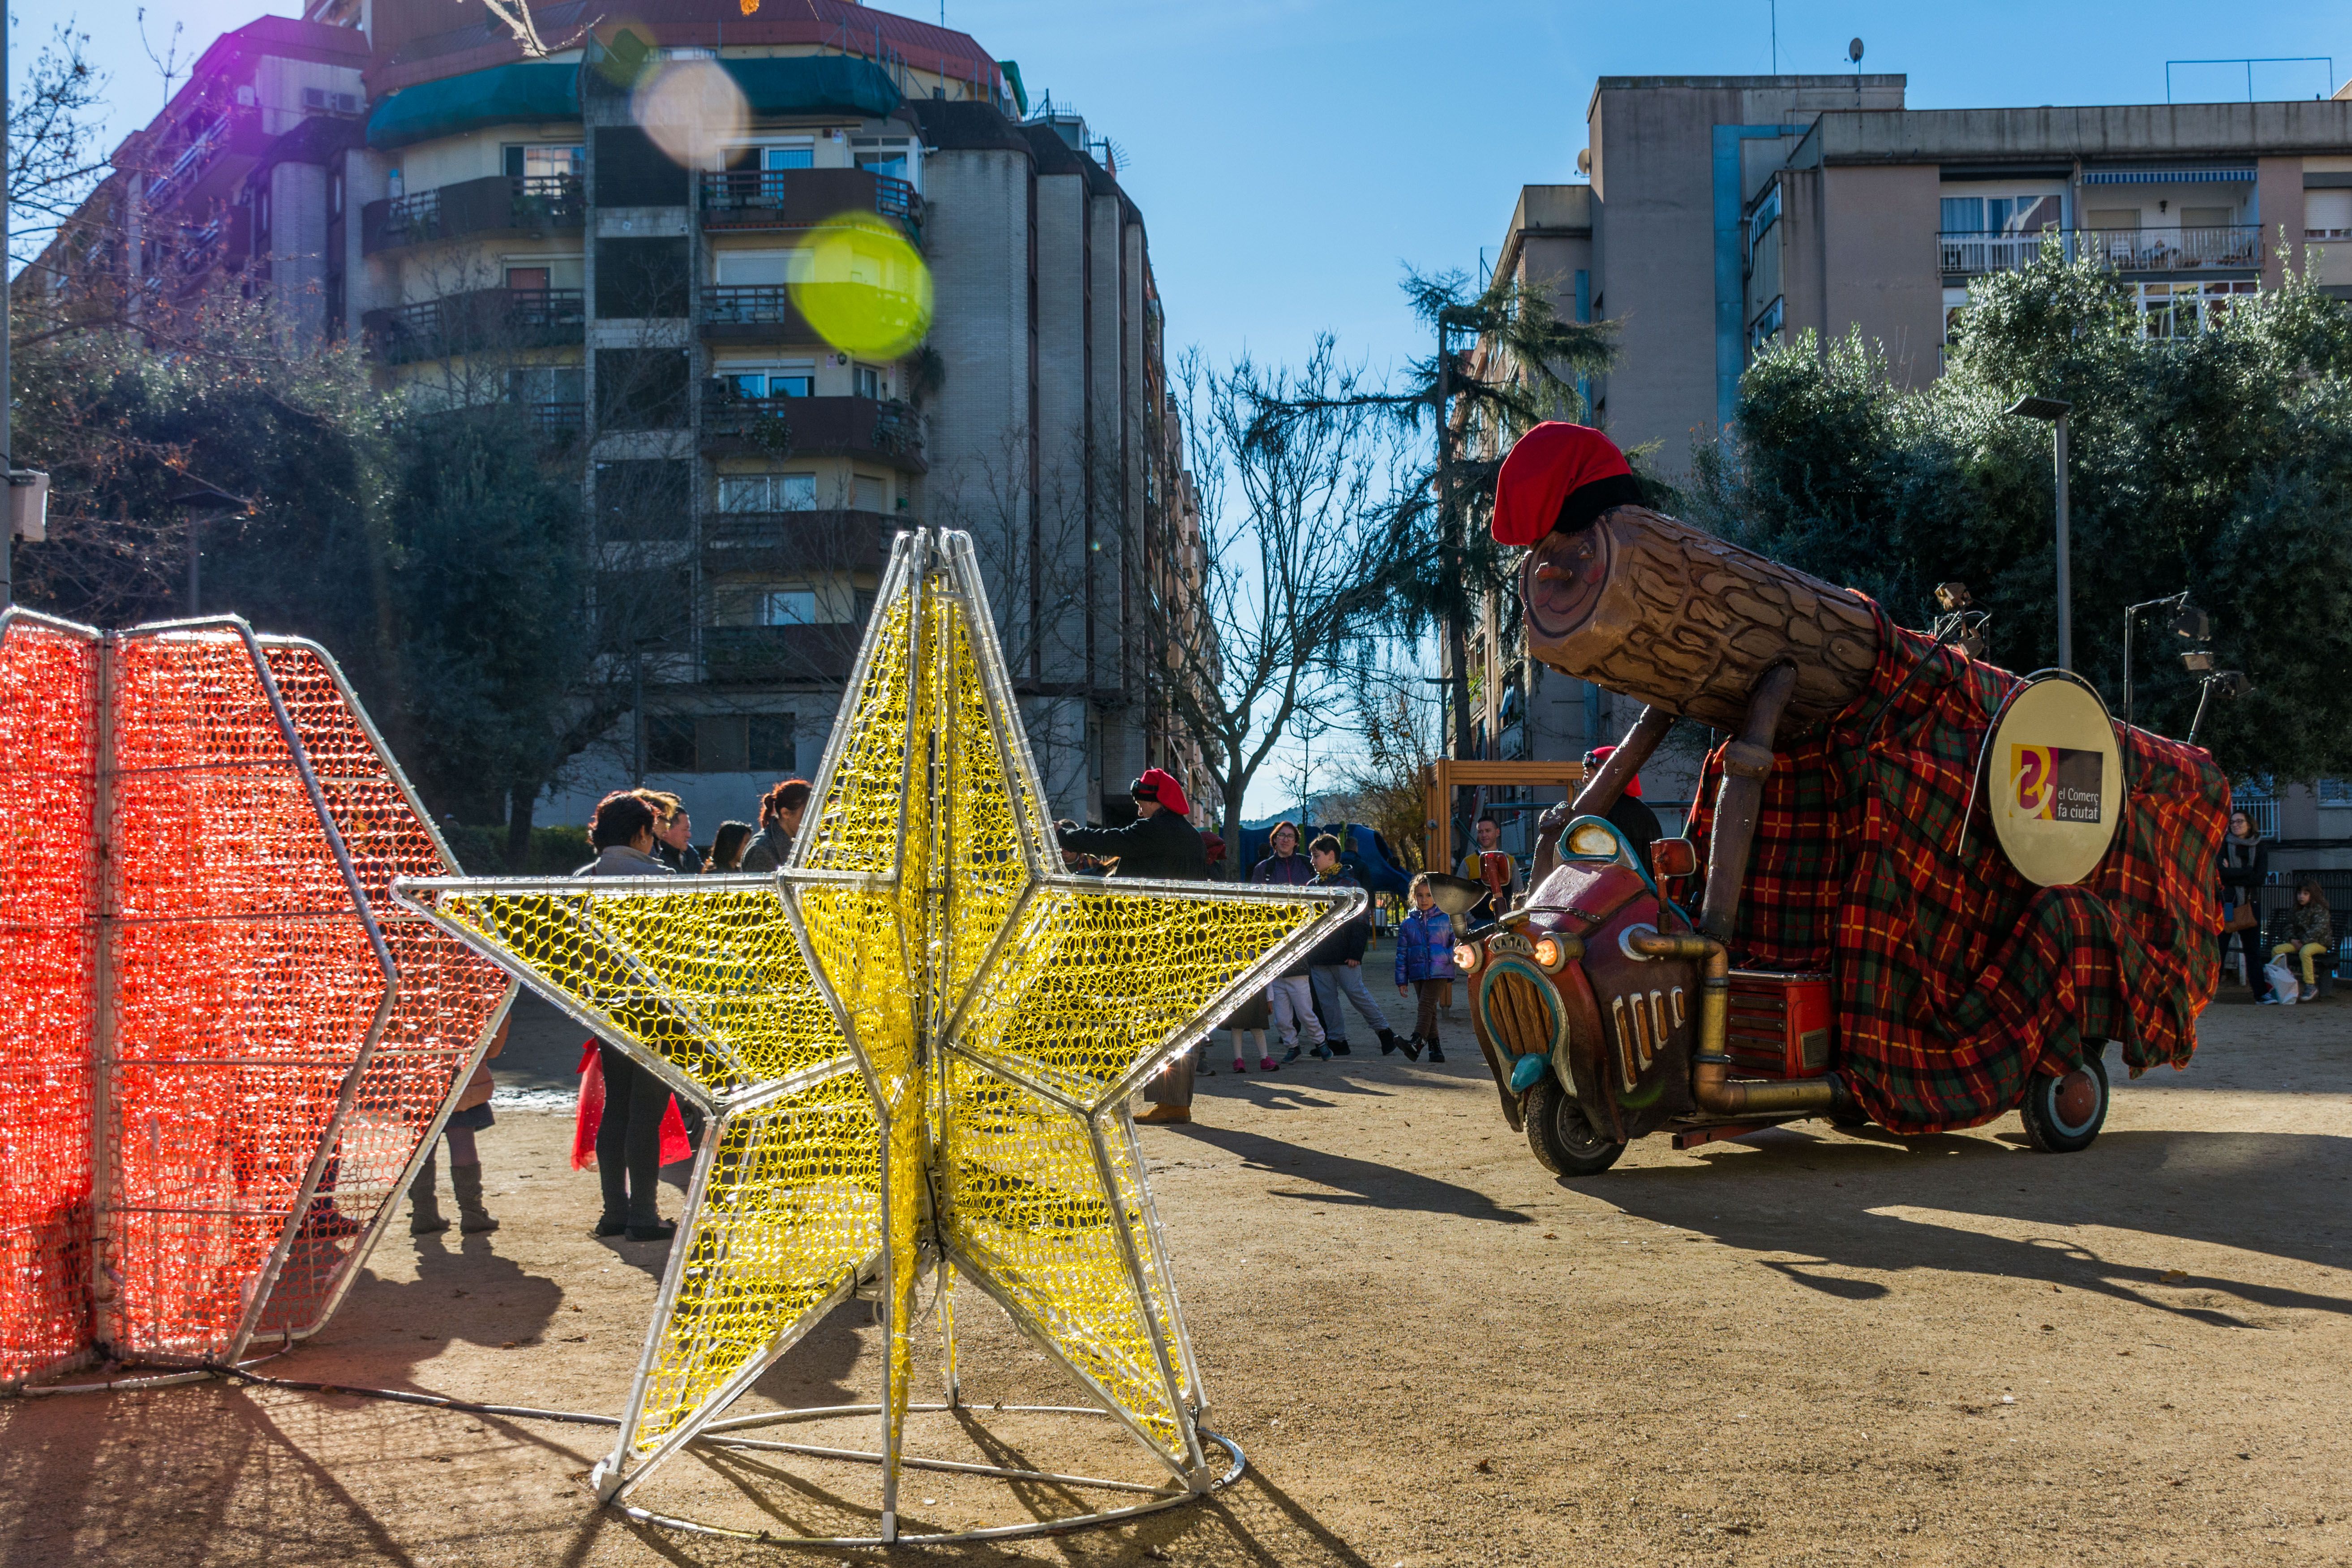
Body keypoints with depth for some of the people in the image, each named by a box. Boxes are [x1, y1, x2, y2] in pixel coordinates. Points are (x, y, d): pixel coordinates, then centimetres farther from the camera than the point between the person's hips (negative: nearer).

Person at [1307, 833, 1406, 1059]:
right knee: (1325, 998, 5)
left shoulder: (1350, 884, -4)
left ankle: (1386, 1033, 2)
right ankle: (1336, 1041, 11)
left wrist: (1355, 953, -14)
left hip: (1343, 955, -7)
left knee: (1357, 993, -8)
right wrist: (1307, 952, 13)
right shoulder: (1313, 885, 14)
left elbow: (1361, 922, -8)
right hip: (1318, 956, 7)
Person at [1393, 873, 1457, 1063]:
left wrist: (1453, 974, 10)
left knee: (1426, 1005, -16)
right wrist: (1402, 980, 7)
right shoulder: (1408, 924, 9)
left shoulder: (1445, 920, 3)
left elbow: (1455, 946, 11)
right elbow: (1402, 954, 11)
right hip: (1418, 974, 3)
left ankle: (1417, 1043, -26)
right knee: (1429, 1010, 7)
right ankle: (1434, 1046, 13)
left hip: (1439, 972, -3)